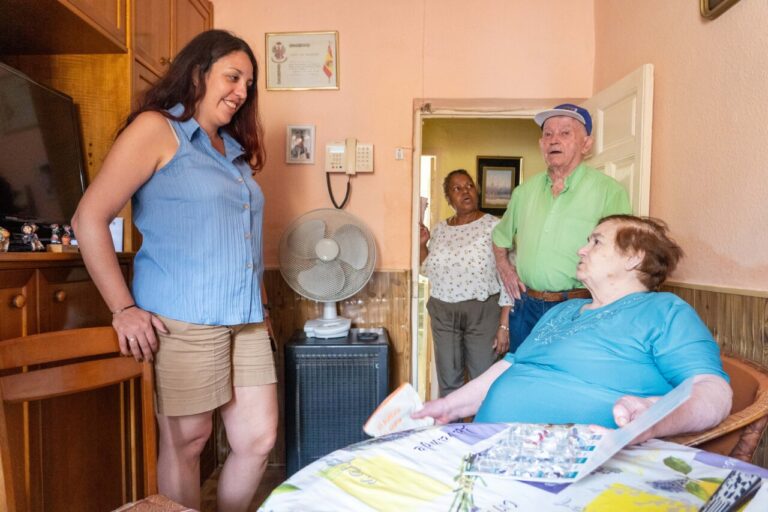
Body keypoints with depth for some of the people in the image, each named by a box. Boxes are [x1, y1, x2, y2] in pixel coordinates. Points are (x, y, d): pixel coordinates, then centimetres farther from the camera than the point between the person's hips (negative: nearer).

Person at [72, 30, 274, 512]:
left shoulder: (234, 150, 20)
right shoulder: (157, 129, -2)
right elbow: (90, 219, -9)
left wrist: (261, 304, 19)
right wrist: (124, 308, -10)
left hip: (246, 320, 7)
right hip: (184, 320, -6)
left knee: (259, 440, 8)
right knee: (185, 443, 9)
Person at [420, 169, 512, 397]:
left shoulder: (494, 226, -8)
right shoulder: (440, 229, 6)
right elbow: (429, 271, 16)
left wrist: (504, 325, -12)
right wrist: (422, 244, 0)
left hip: (483, 312, -4)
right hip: (443, 313, 4)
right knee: (448, 382, 14)